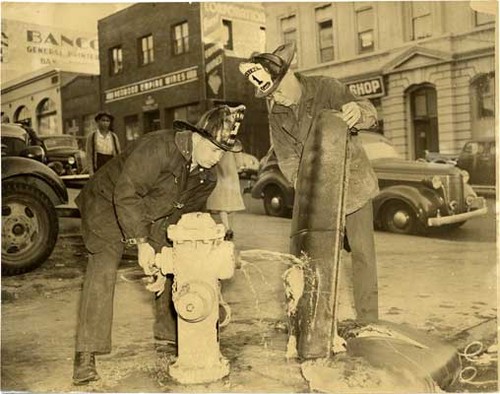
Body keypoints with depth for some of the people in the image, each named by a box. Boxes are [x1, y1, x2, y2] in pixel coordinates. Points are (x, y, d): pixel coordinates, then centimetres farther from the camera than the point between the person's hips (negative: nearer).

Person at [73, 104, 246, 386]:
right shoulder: (157, 148, -34)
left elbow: (186, 215, 0)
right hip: (108, 205, -7)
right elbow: (126, 195, -35)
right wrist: (142, 243, -35)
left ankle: (170, 331, 26)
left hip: (154, 216, 7)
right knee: (104, 268, -20)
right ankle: (86, 355, -16)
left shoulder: (207, 177, -9)